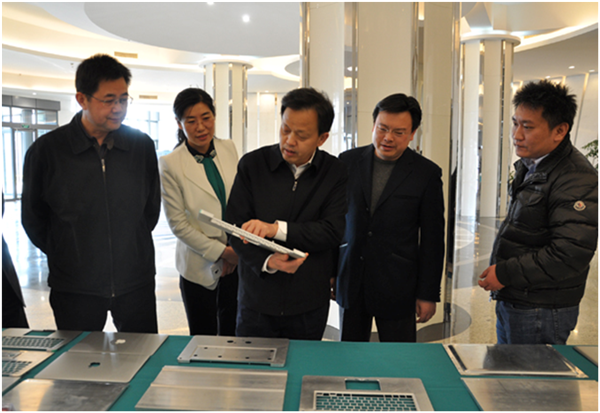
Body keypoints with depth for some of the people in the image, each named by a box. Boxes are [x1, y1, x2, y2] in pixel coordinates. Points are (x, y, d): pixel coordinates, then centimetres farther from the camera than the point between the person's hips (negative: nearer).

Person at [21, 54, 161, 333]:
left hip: (136, 282, 2)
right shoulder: (46, 150, -6)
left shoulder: (142, 146, 0)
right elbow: (33, 218, 5)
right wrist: (67, 257, 8)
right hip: (74, 287, -1)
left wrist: (131, 249, 11)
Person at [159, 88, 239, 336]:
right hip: (200, 264, -3)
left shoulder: (229, 149, 1)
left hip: (236, 260, 3)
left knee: (233, 335, 15)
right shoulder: (170, 164, -11)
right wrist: (221, 251, -12)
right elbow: (178, 224, -10)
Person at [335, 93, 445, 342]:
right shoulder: (348, 162, 3)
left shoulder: (427, 174, -4)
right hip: (350, 284, 2)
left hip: (397, 289, -2)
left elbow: (432, 240, -1)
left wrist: (428, 294, -1)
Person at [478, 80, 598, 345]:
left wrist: (505, 274, -21)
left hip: (540, 313, -9)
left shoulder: (577, 180, -21)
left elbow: (569, 255, -27)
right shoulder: (529, 167, 10)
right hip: (510, 302, 9)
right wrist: (500, 272, 12)